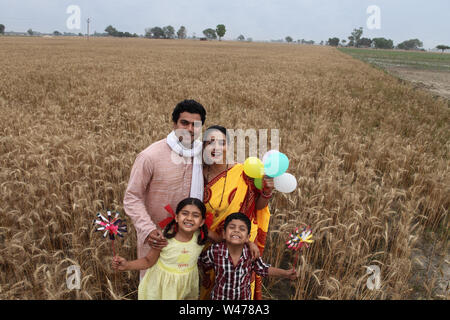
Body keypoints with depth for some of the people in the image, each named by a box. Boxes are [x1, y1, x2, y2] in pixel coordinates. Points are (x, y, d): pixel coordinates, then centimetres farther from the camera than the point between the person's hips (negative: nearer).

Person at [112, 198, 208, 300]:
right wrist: (127, 265, -29)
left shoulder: (201, 236, -20)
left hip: (187, 282, 3)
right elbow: (148, 261, -16)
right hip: (163, 279, -2)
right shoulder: (164, 238, -26)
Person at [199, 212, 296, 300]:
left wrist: (285, 273, -9)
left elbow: (263, 269, -4)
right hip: (219, 297, -1)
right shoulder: (215, 250, -24)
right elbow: (201, 263, -6)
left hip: (244, 297, 2)